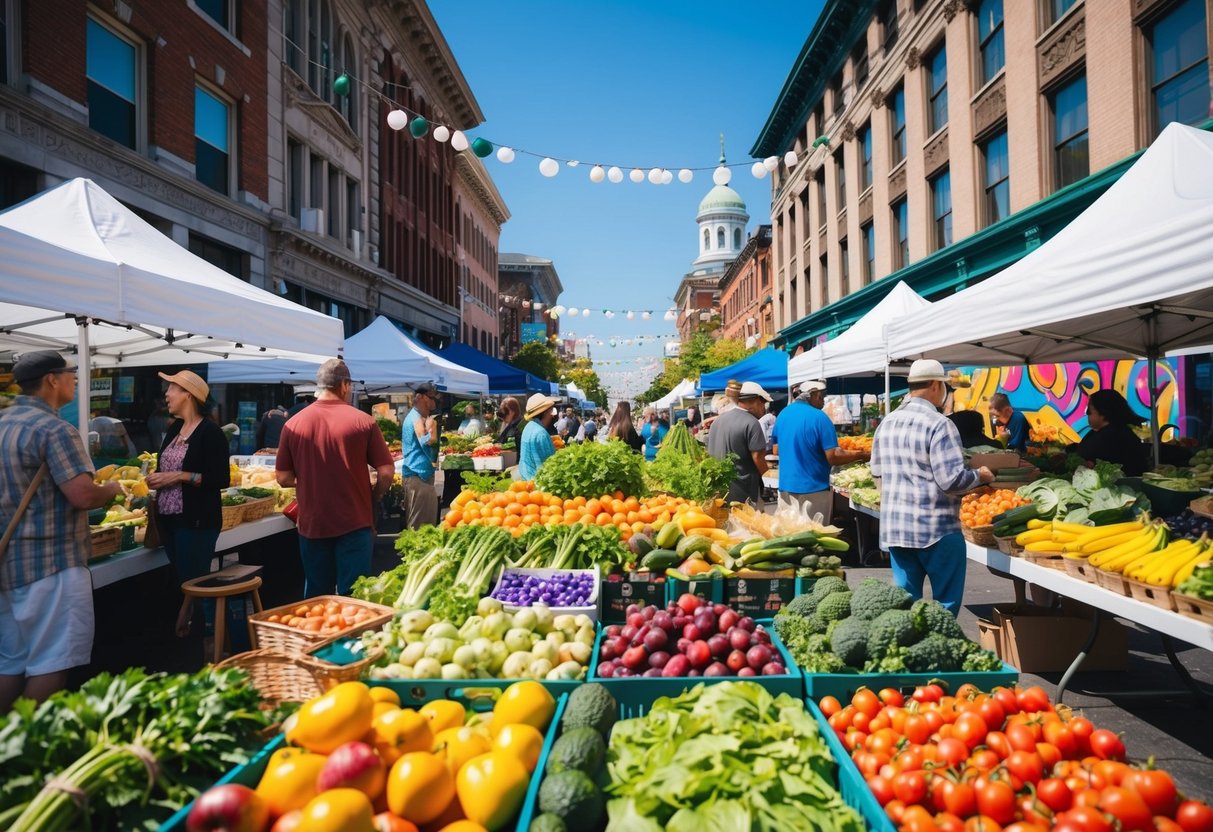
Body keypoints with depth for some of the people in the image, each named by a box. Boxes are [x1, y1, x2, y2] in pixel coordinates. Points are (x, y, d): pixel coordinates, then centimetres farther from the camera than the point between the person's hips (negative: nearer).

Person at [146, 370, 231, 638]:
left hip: (196, 521, -8)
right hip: (168, 517, 8)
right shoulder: (173, 429, 12)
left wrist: (180, 476, -19)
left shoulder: (210, 432, -12)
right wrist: (156, 478, 5)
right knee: (182, 579, 14)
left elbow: (221, 479, -16)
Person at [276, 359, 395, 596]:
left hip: (312, 524, 3)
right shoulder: (363, 421, -8)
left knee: (316, 598, 16)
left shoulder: (292, 424, -2)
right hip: (354, 523, -2)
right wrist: (372, 500, 10)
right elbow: (386, 471, -8)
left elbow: (283, 478, 2)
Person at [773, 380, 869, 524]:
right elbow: (833, 457, -16)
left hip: (786, 487, 6)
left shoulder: (783, 414, 6)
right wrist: (861, 455, -3)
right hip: (812, 490, -6)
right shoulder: (819, 417, -14)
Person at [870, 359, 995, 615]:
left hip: (894, 526, 6)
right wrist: (980, 476, -1)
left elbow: (876, 471, 14)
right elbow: (952, 480, -18)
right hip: (936, 528, -6)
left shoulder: (887, 423, 6)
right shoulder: (939, 424, -15)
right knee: (947, 601, 9)